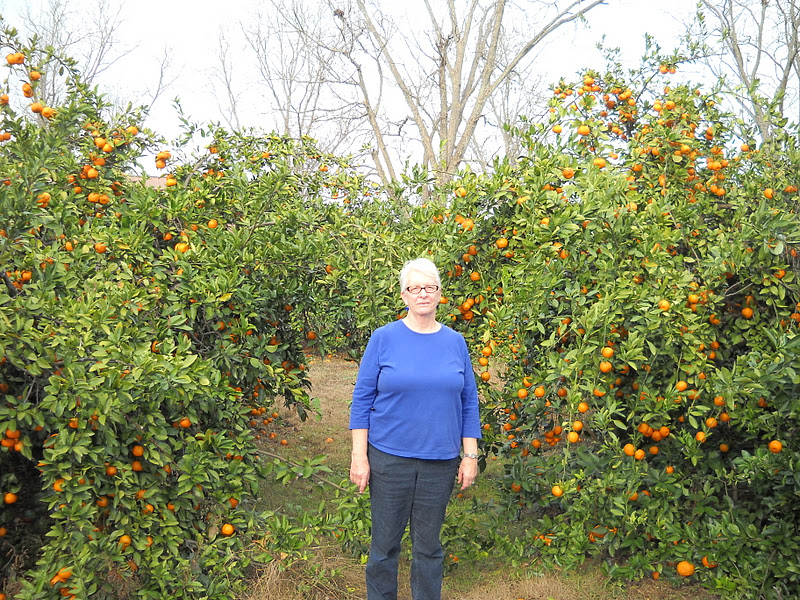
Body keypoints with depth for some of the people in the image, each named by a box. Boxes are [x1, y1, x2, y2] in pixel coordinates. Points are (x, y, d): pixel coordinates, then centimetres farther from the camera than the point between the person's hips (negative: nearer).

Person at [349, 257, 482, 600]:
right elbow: (362, 399, -3)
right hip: (389, 457, -2)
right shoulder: (384, 338, -4)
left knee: (428, 545, 14)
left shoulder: (455, 343, 3)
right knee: (385, 543, 10)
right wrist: (358, 455, -7)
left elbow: (469, 403, 8)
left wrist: (470, 456, 4)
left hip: (440, 461, 2)